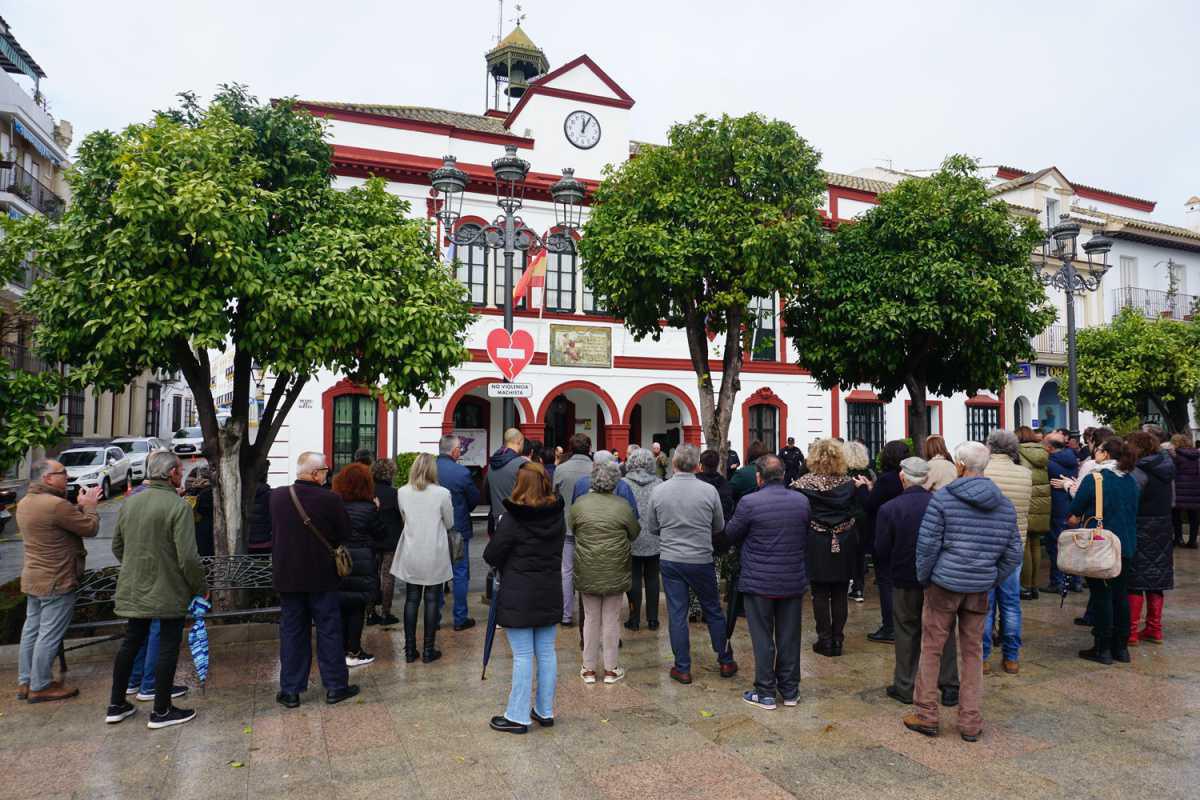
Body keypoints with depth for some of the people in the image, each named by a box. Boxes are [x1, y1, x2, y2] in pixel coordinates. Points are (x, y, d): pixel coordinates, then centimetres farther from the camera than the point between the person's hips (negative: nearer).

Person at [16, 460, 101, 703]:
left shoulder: (25, 503, 8)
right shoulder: (56, 505, -24)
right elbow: (90, 528, -16)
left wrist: (80, 506, 9)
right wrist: (90, 506, -2)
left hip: (32, 579, 10)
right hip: (56, 582, -10)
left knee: (31, 630, 17)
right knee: (49, 635, 0)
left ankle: (24, 682, 26)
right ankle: (40, 687, 9)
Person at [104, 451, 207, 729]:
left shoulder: (130, 503, 3)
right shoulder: (178, 506, -19)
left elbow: (117, 546, 13)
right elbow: (188, 557, -21)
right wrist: (201, 587, -8)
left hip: (133, 589, 7)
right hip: (169, 591, -7)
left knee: (131, 642, 20)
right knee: (168, 646, 5)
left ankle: (116, 706, 31)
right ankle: (161, 711, 13)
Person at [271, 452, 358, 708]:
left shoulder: (276, 496, -6)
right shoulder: (330, 499, -18)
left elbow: (272, 533, 8)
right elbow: (344, 535, -7)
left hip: (287, 574, 3)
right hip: (321, 575, -3)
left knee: (292, 632, 13)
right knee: (328, 630, 8)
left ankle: (290, 690, 19)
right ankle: (335, 686, 17)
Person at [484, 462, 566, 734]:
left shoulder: (511, 519, -16)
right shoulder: (557, 516, 1)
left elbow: (491, 555, -10)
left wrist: (507, 565, 9)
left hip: (518, 597, -5)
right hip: (550, 595, 5)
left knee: (523, 656, 2)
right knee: (547, 653, 13)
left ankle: (517, 717, 13)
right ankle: (545, 712, 25)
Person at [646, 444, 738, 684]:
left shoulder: (658, 491, -8)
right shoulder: (709, 491, -10)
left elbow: (651, 527, 4)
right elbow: (720, 527, 3)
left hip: (670, 560, 1)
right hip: (702, 560, 0)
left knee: (677, 615, 8)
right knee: (713, 611, 15)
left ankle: (682, 668, 16)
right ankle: (726, 661, 27)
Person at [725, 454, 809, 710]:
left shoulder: (749, 503, -17)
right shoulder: (802, 501, -3)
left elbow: (731, 534, -4)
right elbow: (807, 538, 11)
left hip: (759, 582, -4)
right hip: (794, 581, 4)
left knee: (763, 639, 7)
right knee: (789, 638, 14)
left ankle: (765, 693, 15)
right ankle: (790, 691, 25)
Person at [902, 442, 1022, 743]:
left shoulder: (943, 498, -10)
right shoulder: (1005, 505, 5)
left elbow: (927, 544, -12)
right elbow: (1013, 554, 8)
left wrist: (923, 578, 1)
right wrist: (991, 581, 15)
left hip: (944, 583, -4)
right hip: (980, 588, 4)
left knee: (931, 648, 8)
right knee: (973, 652, 14)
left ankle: (926, 715, 16)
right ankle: (971, 723, 20)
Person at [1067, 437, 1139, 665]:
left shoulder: (1093, 479, -15)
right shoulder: (1132, 482, 5)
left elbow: (1073, 517, -12)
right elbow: (1133, 512, 16)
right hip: (1126, 545, 6)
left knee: (1101, 596, 1)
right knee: (1121, 595, 13)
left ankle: (1102, 649, 8)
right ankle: (1121, 647, 22)